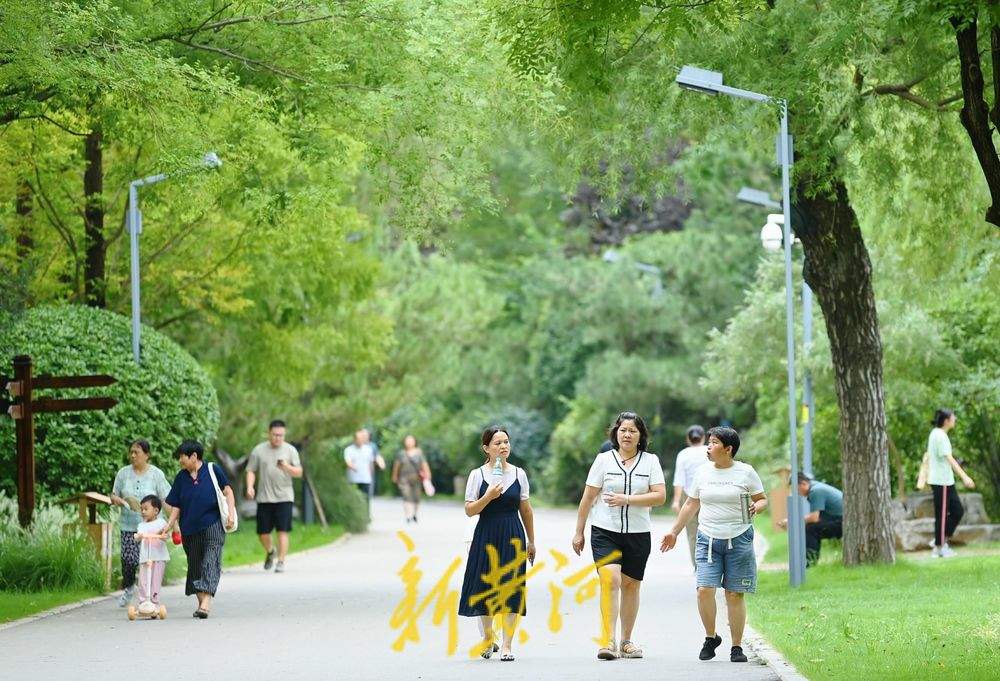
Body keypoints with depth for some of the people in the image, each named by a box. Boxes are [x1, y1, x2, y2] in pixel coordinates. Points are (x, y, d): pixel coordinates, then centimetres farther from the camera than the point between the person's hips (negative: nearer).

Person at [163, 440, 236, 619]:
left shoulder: (213, 470, -1)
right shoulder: (180, 478, 9)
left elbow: (227, 492, 2)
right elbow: (176, 506, 9)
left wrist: (231, 513, -10)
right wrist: (169, 525, -4)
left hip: (212, 525, -5)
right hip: (189, 529, 5)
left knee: (210, 563, -14)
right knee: (195, 565, 9)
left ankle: (206, 602, -24)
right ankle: (201, 604, 19)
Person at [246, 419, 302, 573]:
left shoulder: (290, 450, 5)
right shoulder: (258, 451, 5)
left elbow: (299, 473, 2)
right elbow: (251, 471, 7)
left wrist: (287, 467, -18)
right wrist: (250, 487, -11)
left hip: (284, 497, -1)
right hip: (264, 498, 1)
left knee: (283, 531, -10)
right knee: (263, 533, 3)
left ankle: (281, 562, -5)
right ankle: (270, 552, 32)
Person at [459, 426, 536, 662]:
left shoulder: (518, 474, 5)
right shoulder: (478, 474, 0)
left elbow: (526, 510, 11)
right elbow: (469, 510, -3)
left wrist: (531, 541, 14)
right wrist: (488, 496, -18)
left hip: (513, 536, 1)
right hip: (486, 536, -1)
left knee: (511, 589, -6)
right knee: (485, 587, 6)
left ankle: (506, 646, -2)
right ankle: (488, 638, 29)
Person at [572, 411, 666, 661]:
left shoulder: (651, 461, 4)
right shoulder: (604, 460, 3)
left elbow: (660, 496, -6)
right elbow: (588, 498, 6)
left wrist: (627, 499, -15)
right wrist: (579, 532, 6)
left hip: (637, 534, 2)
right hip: (605, 530, -2)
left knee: (630, 585, 9)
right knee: (610, 579, -18)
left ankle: (626, 642, 23)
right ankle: (608, 642, -23)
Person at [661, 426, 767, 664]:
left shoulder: (746, 472, 1)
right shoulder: (703, 472, 10)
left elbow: (762, 499, 7)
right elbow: (691, 504, 19)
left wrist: (756, 507, -16)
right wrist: (674, 532, 20)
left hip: (738, 538, -2)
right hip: (708, 538, 2)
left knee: (734, 594, -2)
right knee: (704, 589, -12)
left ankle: (737, 646, 7)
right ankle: (711, 637, 8)